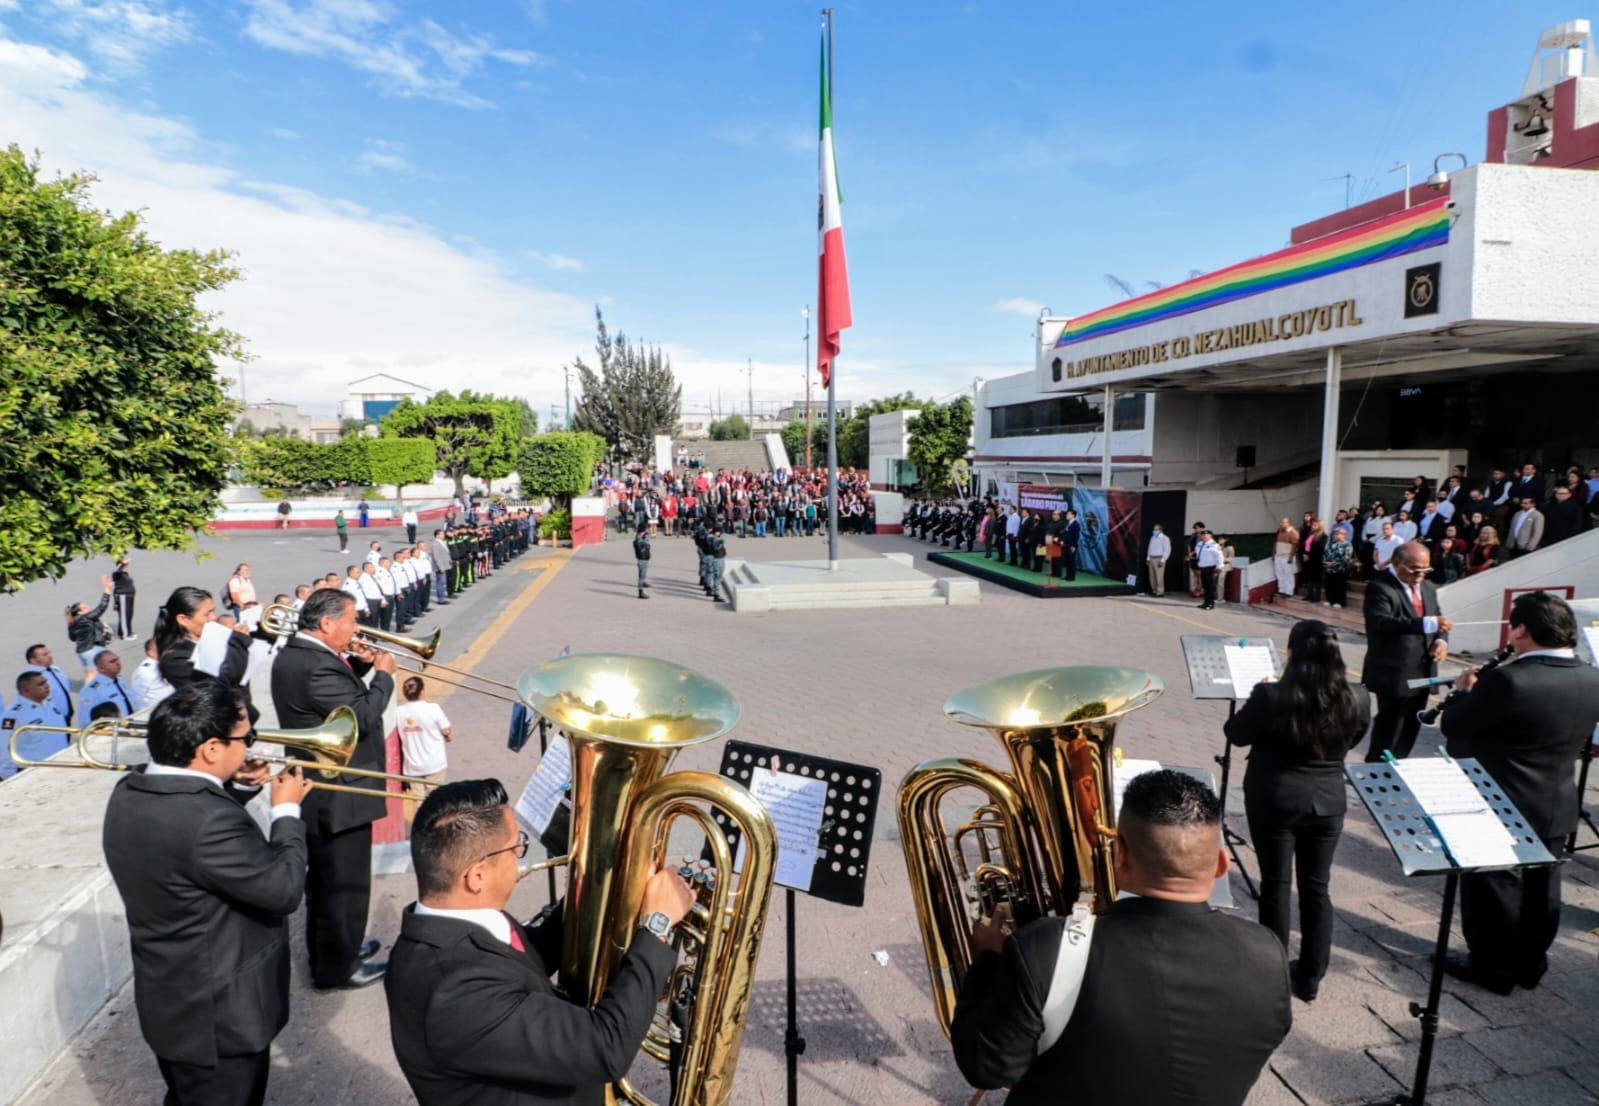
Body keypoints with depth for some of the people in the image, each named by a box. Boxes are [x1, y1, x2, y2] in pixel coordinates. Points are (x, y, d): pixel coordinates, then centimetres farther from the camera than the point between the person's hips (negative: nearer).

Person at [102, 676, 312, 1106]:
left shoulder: (129, 795, -5)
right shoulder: (209, 820, -35)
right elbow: (284, 888, -25)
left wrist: (237, 790, 1)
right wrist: (287, 812, -14)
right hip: (218, 1015, -8)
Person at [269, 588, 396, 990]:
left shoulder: (293, 654, 5)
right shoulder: (316, 666, -28)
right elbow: (365, 716, -28)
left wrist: (358, 665, 1)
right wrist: (383, 674, -15)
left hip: (318, 789, 11)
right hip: (339, 795, -11)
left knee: (324, 877, 24)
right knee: (345, 883, 5)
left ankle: (327, 948, 41)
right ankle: (337, 967, 19)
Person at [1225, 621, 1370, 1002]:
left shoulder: (1271, 696, -21)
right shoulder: (1357, 699, -10)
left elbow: (1236, 734, -5)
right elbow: (1351, 742, 9)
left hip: (1275, 801, -3)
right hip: (1327, 803, 3)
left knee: (1276, 884, 10)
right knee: (1316, 887, 14)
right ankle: (1310, 978, 24)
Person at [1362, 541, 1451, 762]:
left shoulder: (1428, 588, 13)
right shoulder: (1379, 587, -15)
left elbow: (1435, 622, 18)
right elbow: (1381, 623, -30)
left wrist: (1441, 640, -6)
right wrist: (1428, 623, -38)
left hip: (1422, 673, 8)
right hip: (1394, 674, -8)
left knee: (1410, 729, 16)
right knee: (1389, 729, -2)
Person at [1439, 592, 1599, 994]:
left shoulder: (1508, 681, -28)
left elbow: (1452, 725, -19)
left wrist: (1464, 691, 1)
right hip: (1557, 809, 7)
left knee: (1493, 887, 10)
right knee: (1541, 888, 20)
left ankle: (1492, 967, 23)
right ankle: (1530, 962, 35)